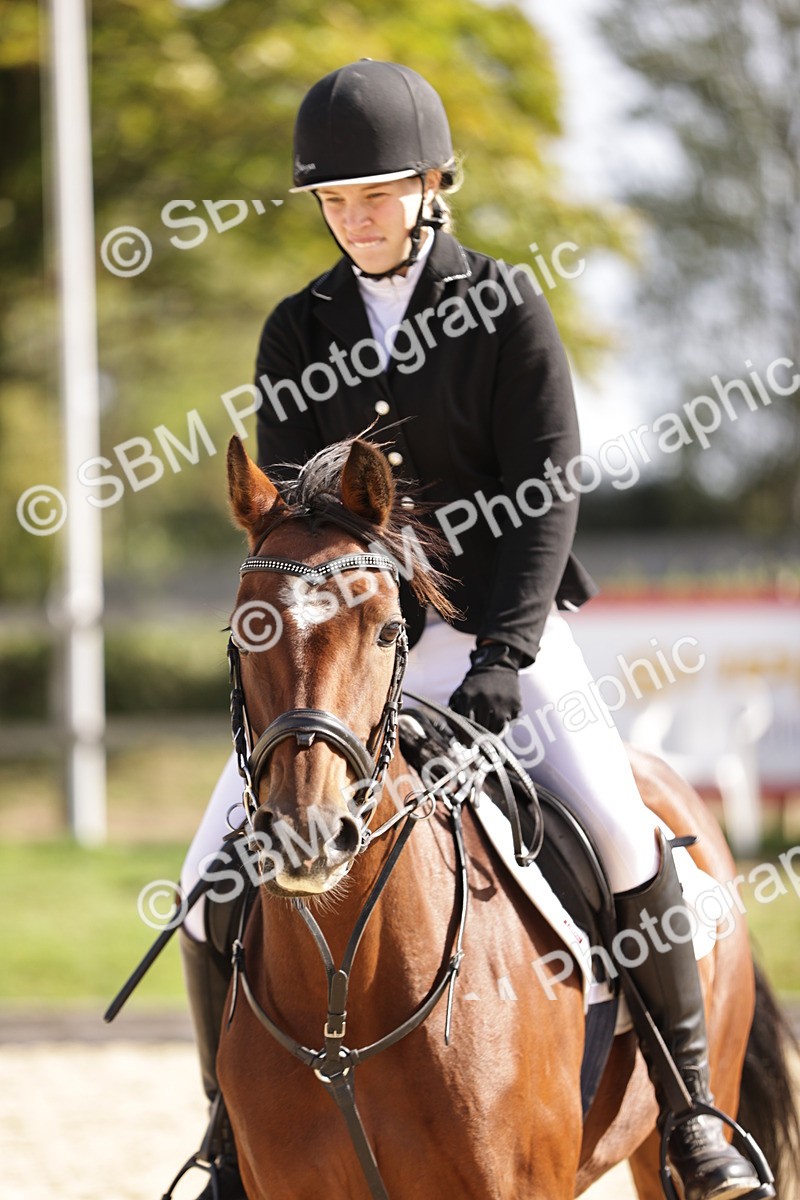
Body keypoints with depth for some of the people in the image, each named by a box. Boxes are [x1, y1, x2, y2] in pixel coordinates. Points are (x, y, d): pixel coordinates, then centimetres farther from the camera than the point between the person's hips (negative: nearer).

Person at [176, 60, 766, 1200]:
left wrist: (504, 653, -19)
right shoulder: (298, 333, 6)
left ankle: (690, 1106, -6)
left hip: (500, 624, -3)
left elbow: (549, 490, -9)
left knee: (620, 832, -23)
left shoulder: (505, 304, -3)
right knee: (215, 877, -7)